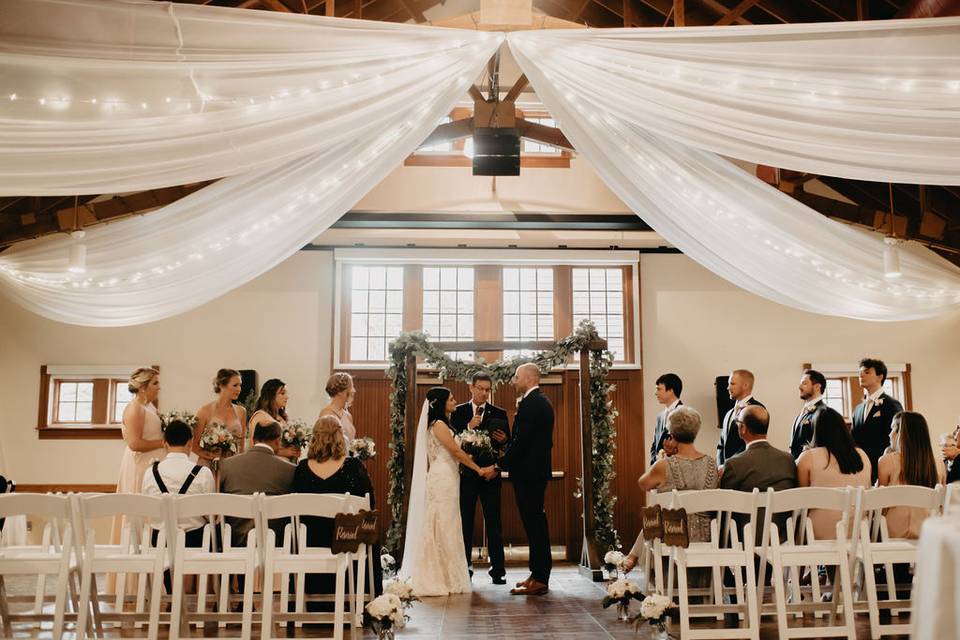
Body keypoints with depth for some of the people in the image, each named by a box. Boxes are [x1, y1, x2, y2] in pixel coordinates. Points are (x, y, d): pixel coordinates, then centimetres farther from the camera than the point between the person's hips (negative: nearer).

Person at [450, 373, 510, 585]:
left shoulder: (499, 414, 6)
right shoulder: (458, 412, 5)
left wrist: (503, 440, -17)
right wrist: (468, 427, -18)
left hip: (490, 474, 0)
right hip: (466, 474, 0)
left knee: (493, 523, 1)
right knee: (464, 523, 6)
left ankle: (497, 570, 5)